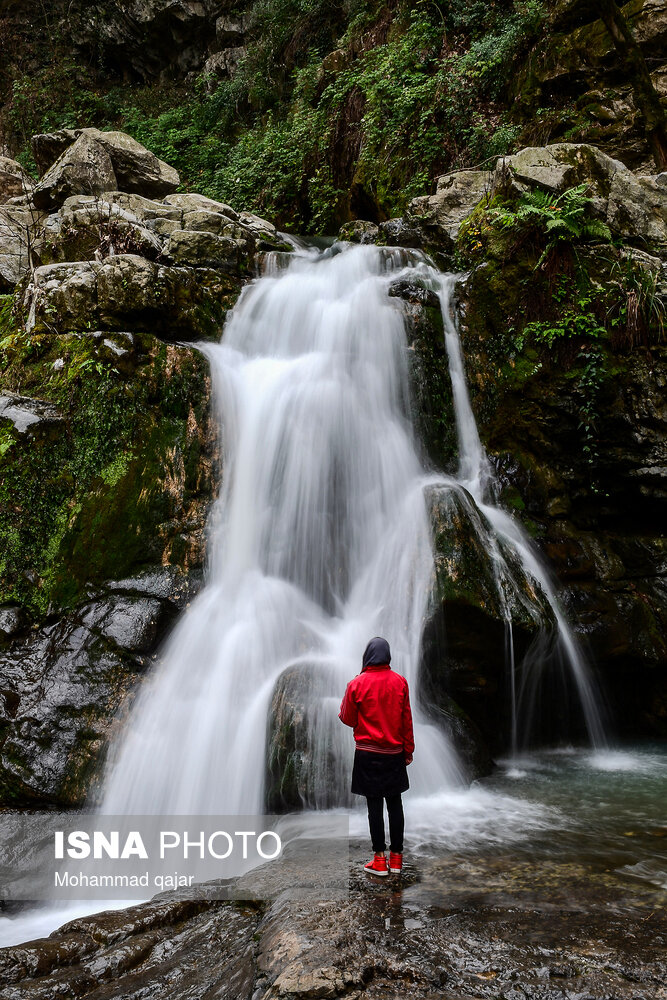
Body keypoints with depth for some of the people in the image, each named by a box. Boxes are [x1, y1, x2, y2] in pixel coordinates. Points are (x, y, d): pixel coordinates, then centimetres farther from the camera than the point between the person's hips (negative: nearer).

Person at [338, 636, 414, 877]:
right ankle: (396, 857, 18)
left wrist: (344, 707, 17)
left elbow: (347, 719, -2)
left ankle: (380, 860, 10)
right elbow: (407, 719, 2)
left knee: (374, 805, 4)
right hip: (395, 752, 3)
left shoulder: (356, 684, -10)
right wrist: (409, 749, 10)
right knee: (395, 803, 12)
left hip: (368, 754, -2)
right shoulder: (400, 682, -2)